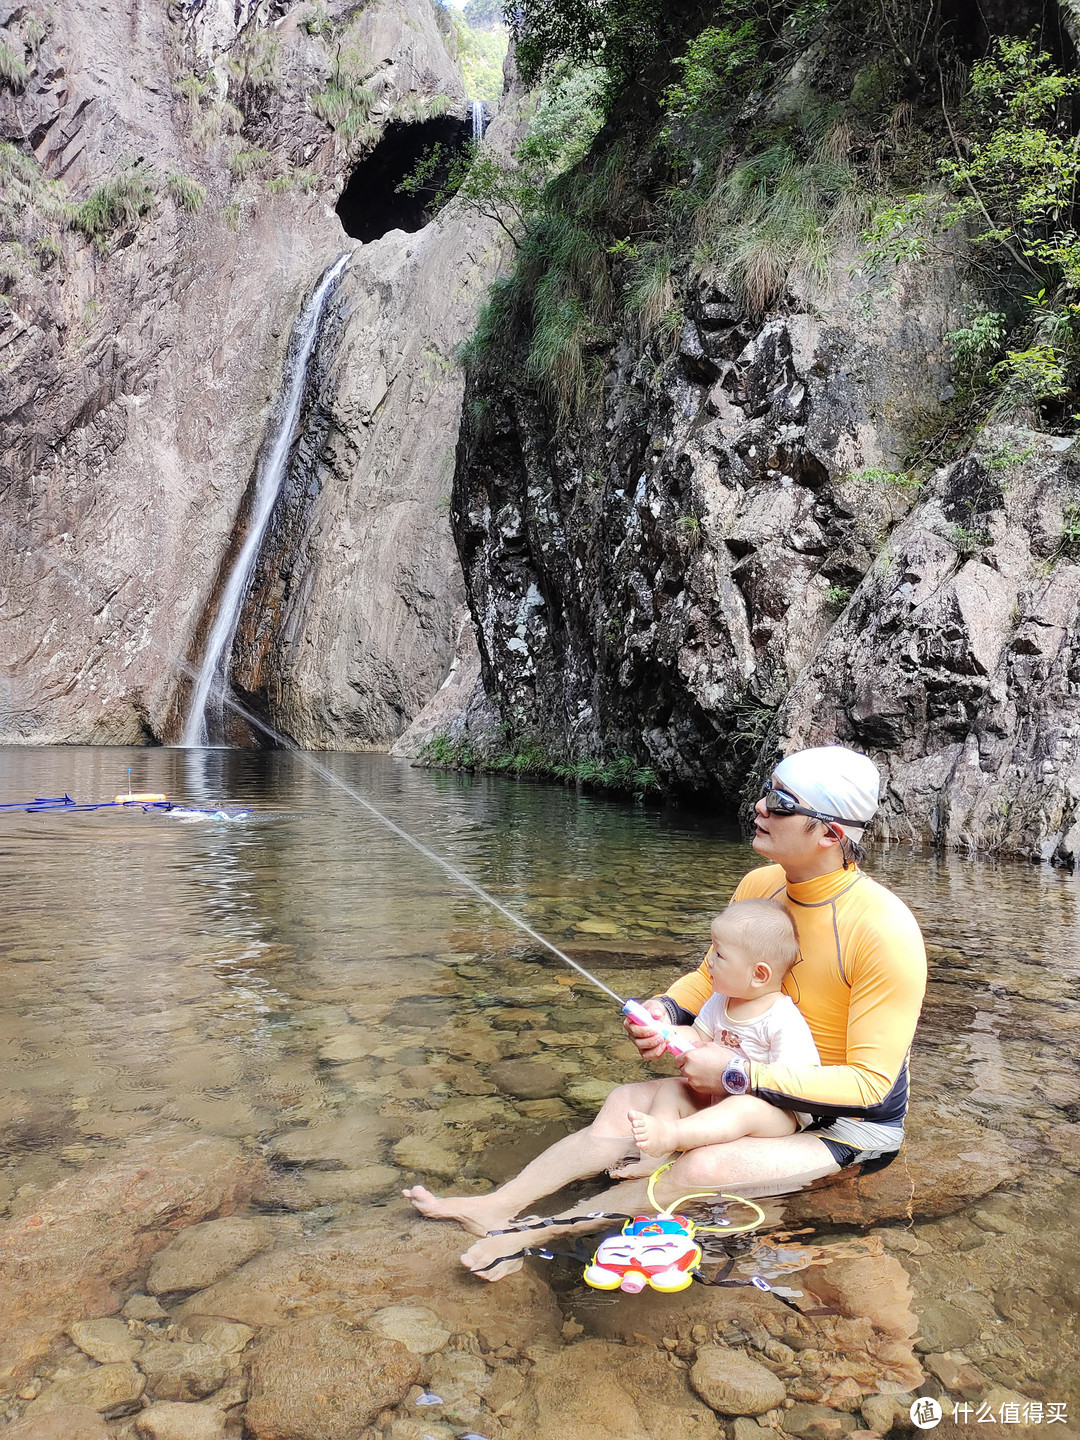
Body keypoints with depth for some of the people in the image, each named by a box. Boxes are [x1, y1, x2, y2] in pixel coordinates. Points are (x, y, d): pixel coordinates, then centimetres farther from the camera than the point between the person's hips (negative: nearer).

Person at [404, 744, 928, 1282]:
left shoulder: (884, 930, -27)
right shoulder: (759, 885, -6)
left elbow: (870, 1082, -26)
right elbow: (710, 978, 10)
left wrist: (737, 1073, -30)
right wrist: (665, 1011, -13)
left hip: (854, 1122, -7)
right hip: (762, 1085, 7)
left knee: (704, 1167, -28)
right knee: (627, 1102, -9)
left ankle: (534, 1233, -17)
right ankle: (500, 1205, -8)